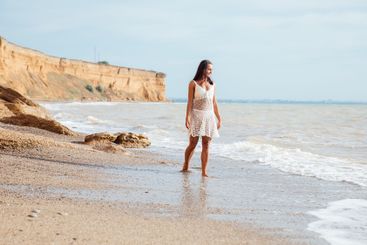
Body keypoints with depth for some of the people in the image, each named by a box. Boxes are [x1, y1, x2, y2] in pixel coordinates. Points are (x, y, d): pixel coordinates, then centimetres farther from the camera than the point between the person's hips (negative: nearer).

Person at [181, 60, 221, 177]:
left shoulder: (212, 84, 12)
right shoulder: (193, 83, 0)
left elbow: (214, 102, 14)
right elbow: (190, 101, -4)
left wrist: (219, 118, 12)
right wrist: (187, 117, -13)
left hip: (209, 116, 4)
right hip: (197, 115, -4)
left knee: (206, 145, 0)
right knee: (193, 144, 1)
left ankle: (204, 172, 2)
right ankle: (185, 167, 20)